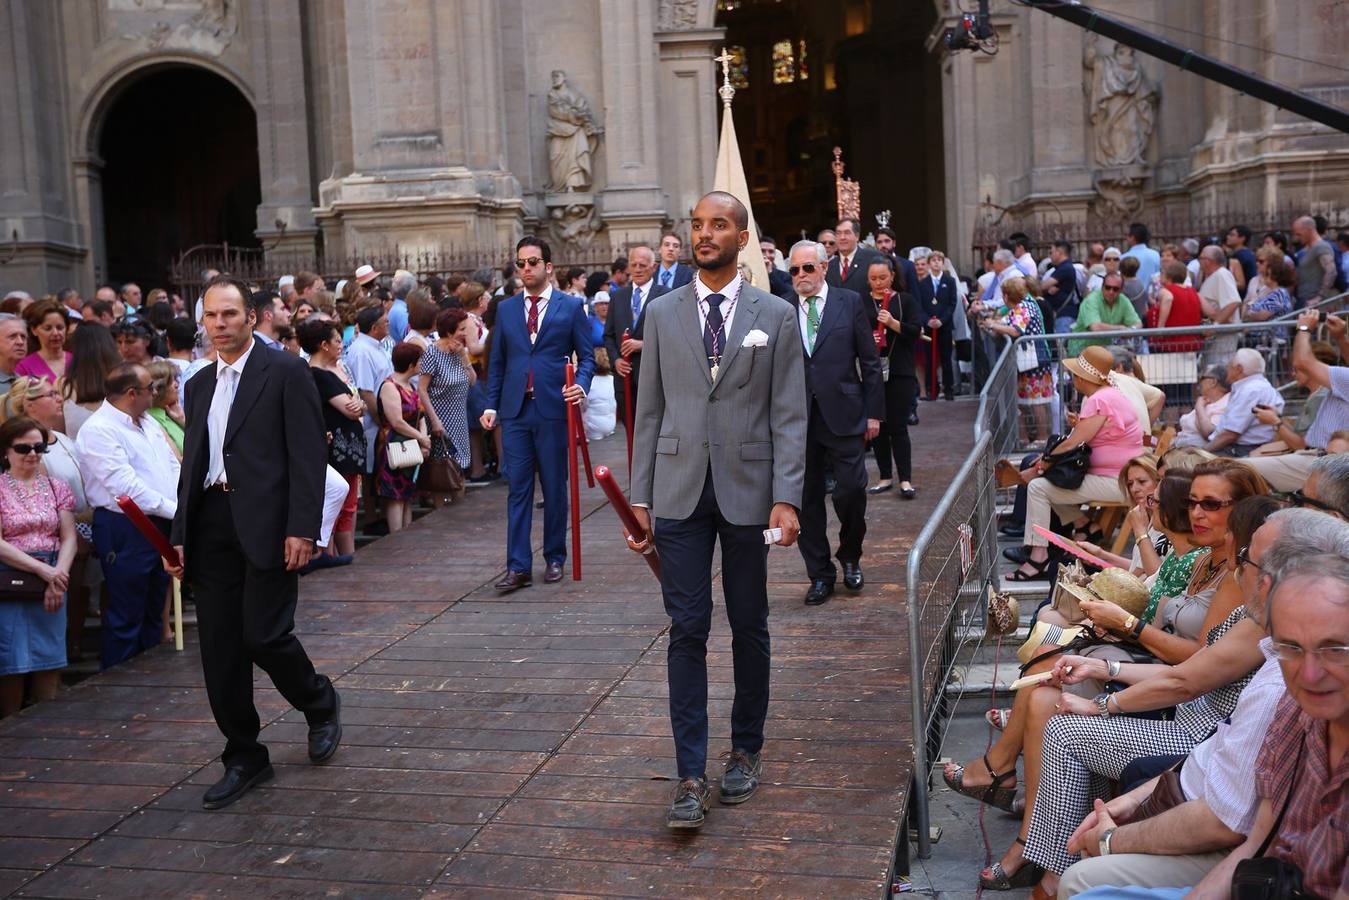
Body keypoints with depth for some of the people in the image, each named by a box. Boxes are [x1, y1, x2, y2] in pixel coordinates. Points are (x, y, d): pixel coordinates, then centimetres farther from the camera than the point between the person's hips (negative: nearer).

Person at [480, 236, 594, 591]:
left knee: (555, 489, 7)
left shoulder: (571, 306, 3)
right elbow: (497, 362, 13)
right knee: (518, 489, 2)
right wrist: (492, 404, 5)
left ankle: (554, 558, 20)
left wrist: (581, 386, -15)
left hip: (553, 409, -2)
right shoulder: (506, 309, 11)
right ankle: (518, 566, 3)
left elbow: (587, 356, 4)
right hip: (515, 412, 2)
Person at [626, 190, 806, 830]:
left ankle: (746, 750, 28)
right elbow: (650, 411, 8)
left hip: (748, 490, -1)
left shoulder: (776, 316, 2)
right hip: (680, 491, 1)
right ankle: (690, 776, 3)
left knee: (749, 627, 10)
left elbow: (789, 416, -2)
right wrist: (641, 497, 3)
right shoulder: (662, 314, 7)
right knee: (687, 630, -1)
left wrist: (786, 498, -11)